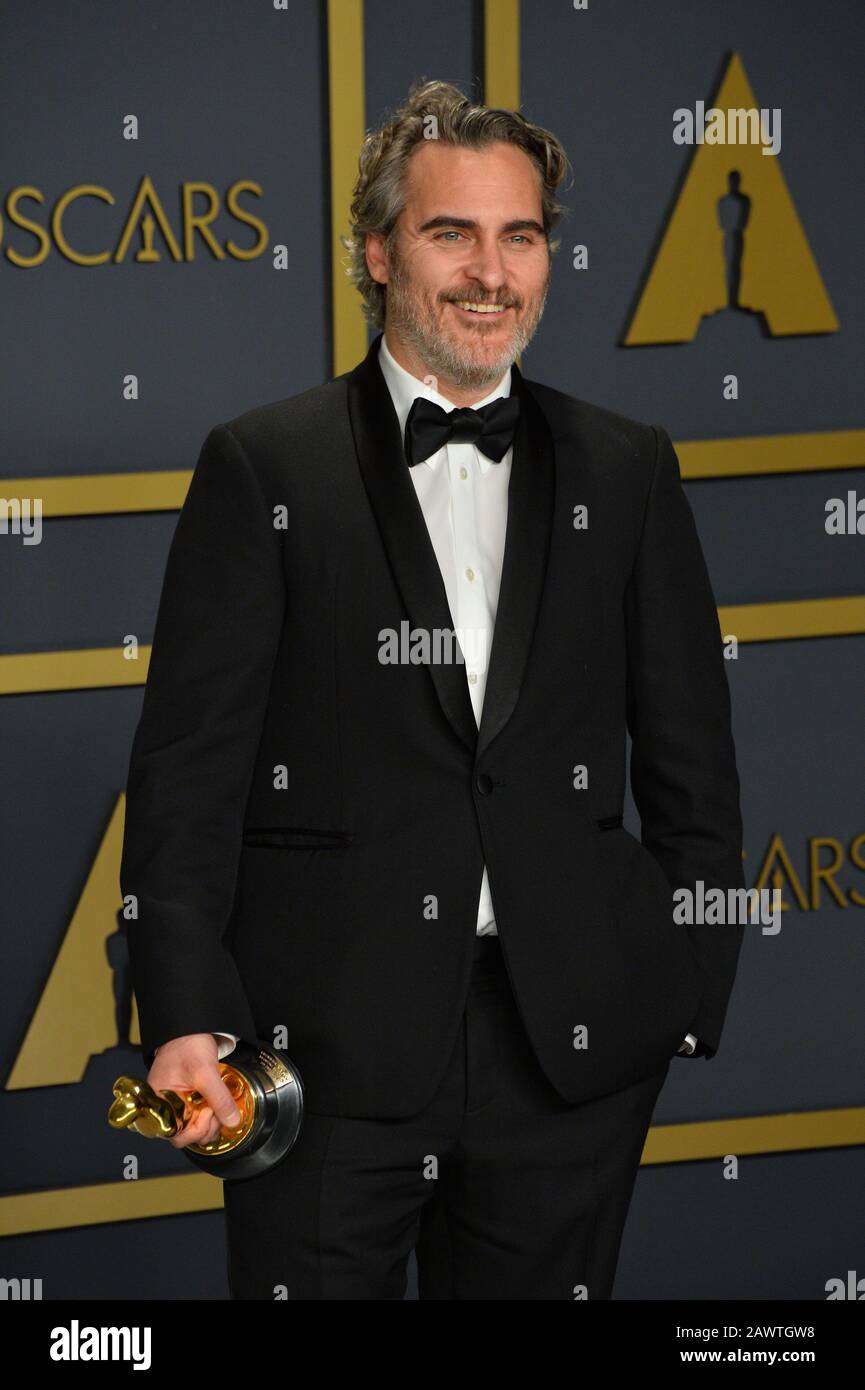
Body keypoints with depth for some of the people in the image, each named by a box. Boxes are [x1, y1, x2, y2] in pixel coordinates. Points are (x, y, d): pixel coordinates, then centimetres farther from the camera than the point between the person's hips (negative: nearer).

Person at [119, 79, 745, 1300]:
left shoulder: (626, 472, 10)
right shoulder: (264, 467, 2)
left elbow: (691, 763, 12)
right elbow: (188, 765, -3)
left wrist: (693, 993, 4)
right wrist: (186, 1017, -13)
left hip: (569, 1044, 2)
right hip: (329, 1042, -2)